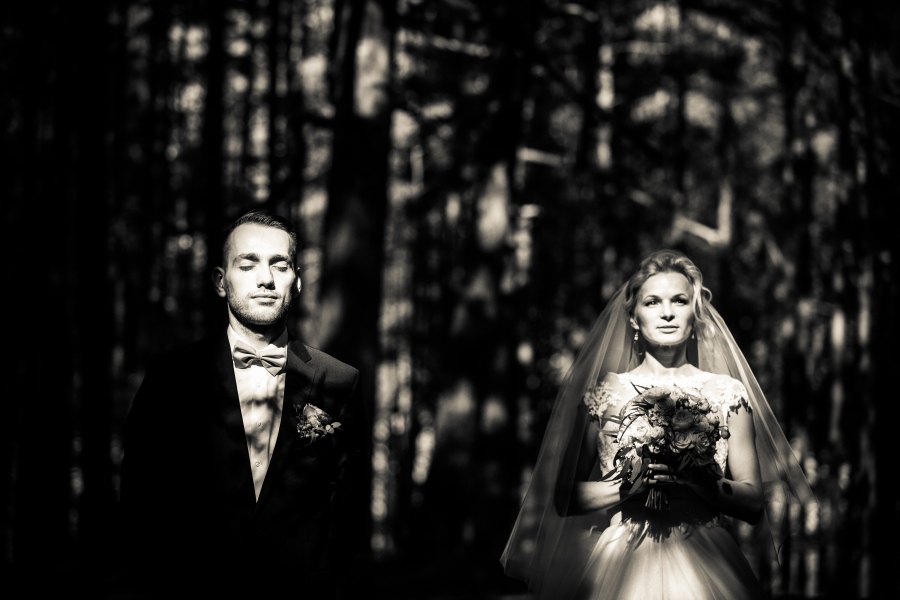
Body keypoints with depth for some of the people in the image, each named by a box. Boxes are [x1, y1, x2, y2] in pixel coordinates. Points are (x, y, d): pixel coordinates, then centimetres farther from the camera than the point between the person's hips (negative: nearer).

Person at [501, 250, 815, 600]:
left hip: (703, 567, 0)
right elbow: (564, 500, 5)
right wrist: (627, 485, -10)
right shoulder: (604, 393, 7)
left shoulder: (727, 393, 7)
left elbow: (755, 503, 4)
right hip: (621, 558, 0)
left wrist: (698, 479, -13)